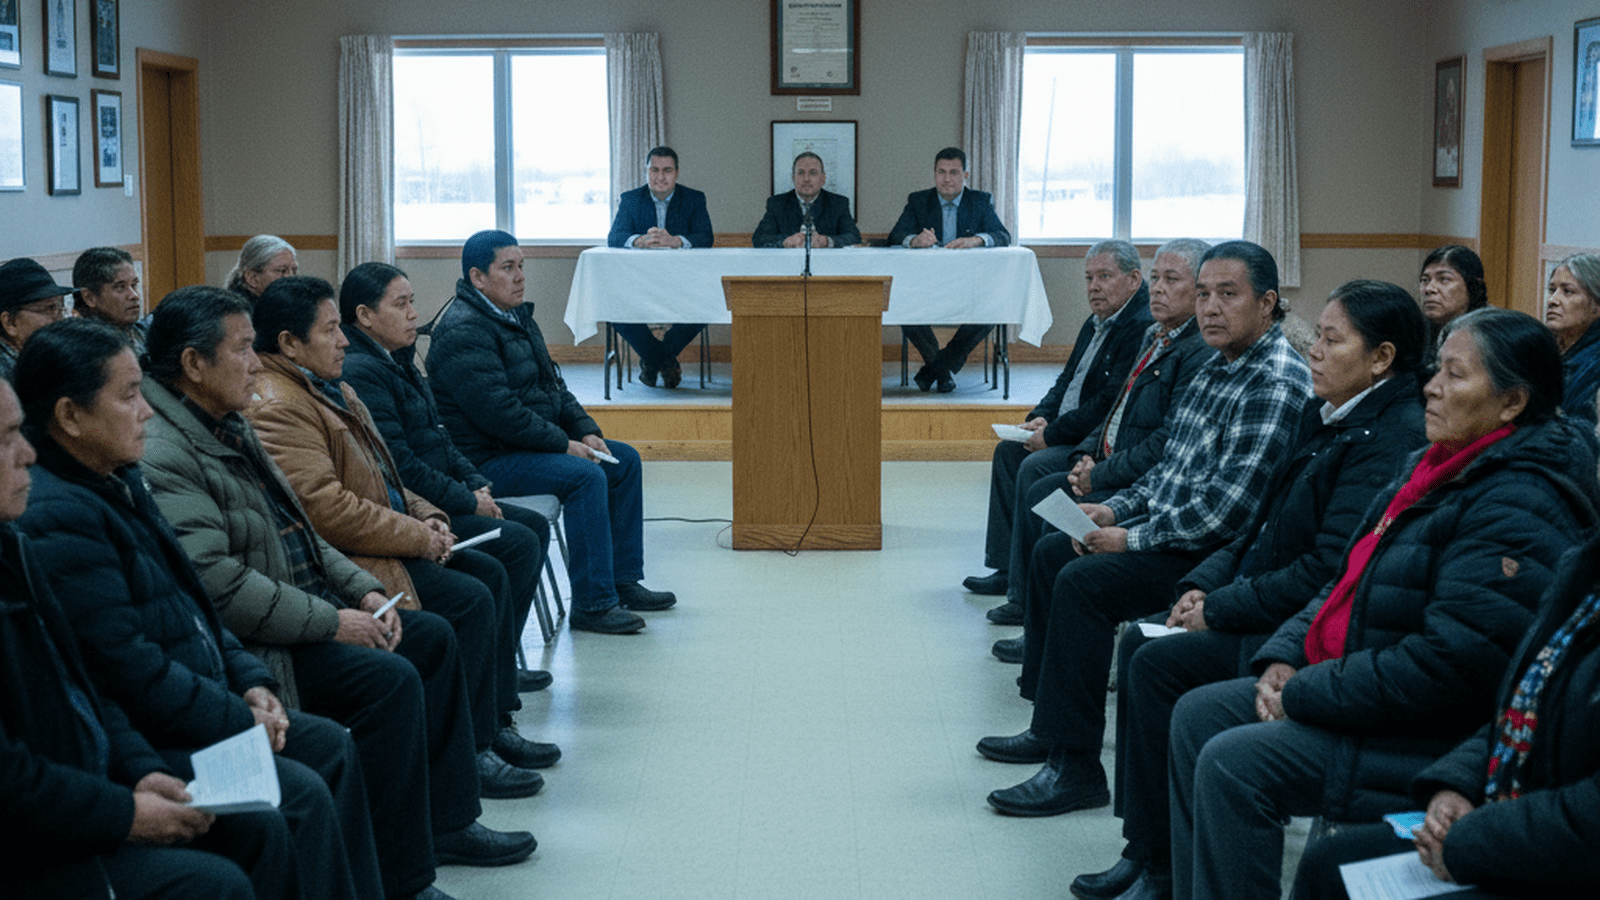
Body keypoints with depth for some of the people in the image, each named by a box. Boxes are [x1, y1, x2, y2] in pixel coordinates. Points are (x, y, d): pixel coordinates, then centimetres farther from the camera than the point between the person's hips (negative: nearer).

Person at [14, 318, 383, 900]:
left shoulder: (119, 481, 12)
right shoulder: (54, 518, -22)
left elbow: (190, 604, 19)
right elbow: (129, 669, -24)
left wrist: (248, 681, 6)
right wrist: (239, 721, -15)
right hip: (129, 740, -11)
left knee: (331, 747, 11)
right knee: (301, 796, -19)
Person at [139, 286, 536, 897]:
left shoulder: (228, 427, 14)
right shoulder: (162, 454, -20)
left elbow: (298, 531, 21)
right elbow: (219, 583, -28)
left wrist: (363, 592, 7)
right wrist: (334, 623, -22)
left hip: (308, 609, 11)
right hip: (250, 648, -11)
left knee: (431, 636, 10)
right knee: (390, 679, -25)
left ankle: (447, 823, 17)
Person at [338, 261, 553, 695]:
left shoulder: (398, 361, 15)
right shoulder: (359, 373, -18)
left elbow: (439, 439, 20)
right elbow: (398, 463, -22)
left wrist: (477, 483, 4)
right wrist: (468, 501, -15)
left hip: (432, 501, 11)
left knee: (534, 525, 8)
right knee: (518, 542, -16)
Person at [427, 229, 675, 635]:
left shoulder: (515, 315, 15)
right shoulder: (463, 332, -19)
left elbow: (552, 384, 20)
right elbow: (499, 412, -26)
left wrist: (585, 431, 4)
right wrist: (564, 444, -20)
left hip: (530, 444, 11)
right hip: (488, 460, -11)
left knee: (625, 461, 8)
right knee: (585, 476, -28)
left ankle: (623, 582, 12)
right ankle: (592, 605, -23)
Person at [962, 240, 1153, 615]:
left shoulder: (1144, 327, -19)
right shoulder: (1097, 322, 15)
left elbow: (1110, 403, -24)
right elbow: (1067, 380, 21)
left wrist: (1052, 434, -18)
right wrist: (1041, 417, 1)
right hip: (1070, 435, 11)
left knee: (1036, 467, -26)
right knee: (1008, 450, 12)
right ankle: (1006, 569, 14)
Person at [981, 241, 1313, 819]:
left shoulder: (1275, 383, -20)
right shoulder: (1218, 368, 12)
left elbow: (1228, 507, -26)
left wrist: (1133, 539, -18)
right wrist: (1115, 510, 5)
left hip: (1216, 554, -11)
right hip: (1168, 529, 11)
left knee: (1084, 581, -24)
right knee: (1052, 551, 13)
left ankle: (1077, 767, -17)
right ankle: (1050, 725, 20)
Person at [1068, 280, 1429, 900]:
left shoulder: (1392, 439, -19)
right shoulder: (1326, 416, 12)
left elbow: (1329, 569, -23)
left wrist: (1221, 610, -16)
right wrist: (1203, 584, 2)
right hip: (1272, 607, 10)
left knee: (1159, 662, -18)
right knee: (1138, 645, -1)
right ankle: (1144, 844, 1)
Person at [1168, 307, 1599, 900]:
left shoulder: (1519, 508, -21)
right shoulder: (1435, 467, 11)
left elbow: (1452, 662, -28)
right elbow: (1348, 582, 18)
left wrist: (1305, 695, -20)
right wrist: (1284, 657, 1)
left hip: (1434, 738, -10)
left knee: (1232, 764, -22)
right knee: (1198, 715, 6)